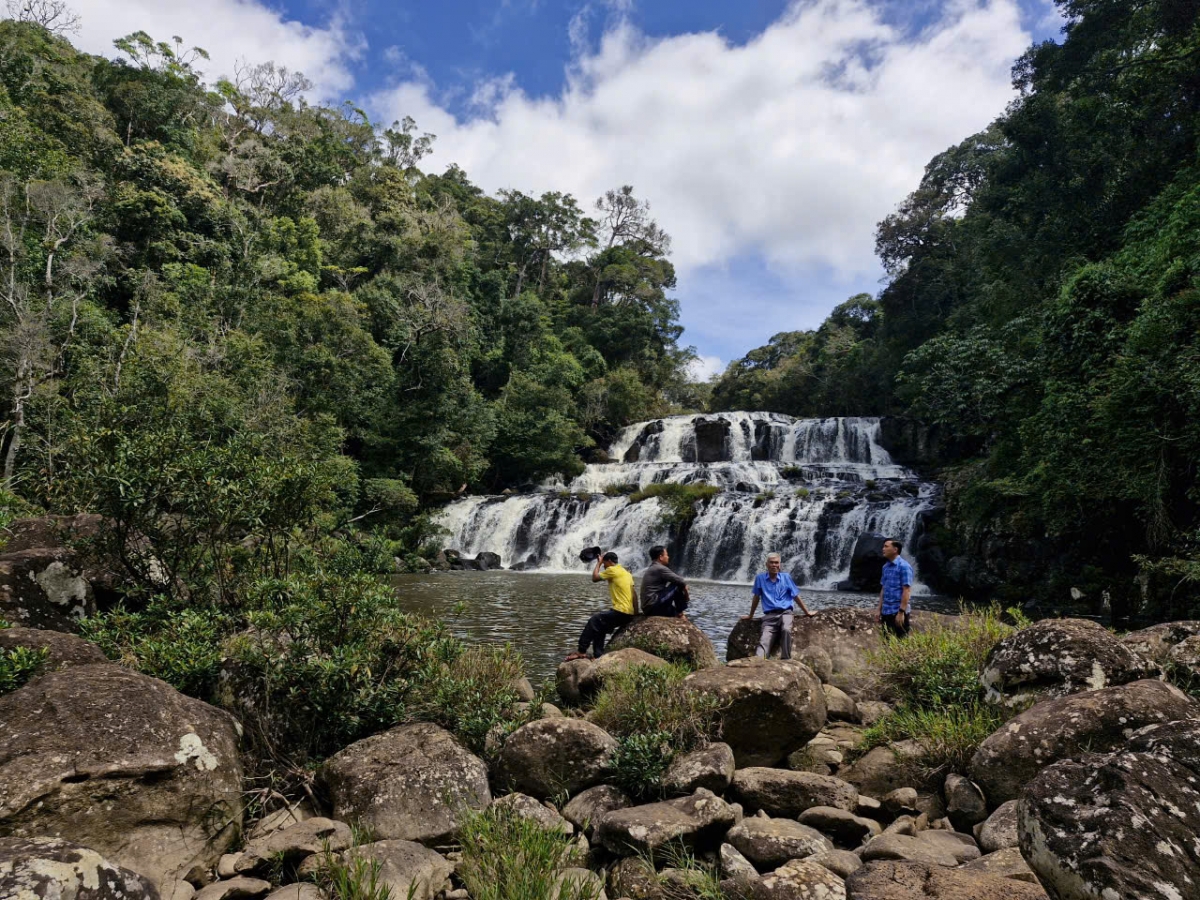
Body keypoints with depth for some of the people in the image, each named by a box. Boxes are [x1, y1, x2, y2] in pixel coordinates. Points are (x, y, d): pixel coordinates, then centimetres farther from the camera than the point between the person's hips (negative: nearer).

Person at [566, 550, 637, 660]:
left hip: (620, 611, -9)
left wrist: (598, 563, 12)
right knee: (600, 627, 17)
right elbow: (634, 594, 15)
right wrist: (636, 613, 15)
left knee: (593, 622, -2)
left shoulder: (612, 570, -6)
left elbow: (595, 578, 0)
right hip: (629, 613, 9)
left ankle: (582, 652, -3)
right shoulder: (626, 572, 19)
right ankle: (599, 655, 13)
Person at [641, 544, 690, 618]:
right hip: (654, 606, -10)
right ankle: (680, 614, 3)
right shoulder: (660, 568, -11)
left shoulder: (651, 569, 18)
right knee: (678, 585, -4)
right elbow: (681, 582, -10)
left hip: (647, 608, 10)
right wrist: (686, 594, 9)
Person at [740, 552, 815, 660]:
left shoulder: (786, 577, 8)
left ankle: (786, 660, -26)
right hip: (769, 616, 0)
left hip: (785, 612, 0)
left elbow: (796, 596, 15)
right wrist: (750, 615, 22)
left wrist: (807, 612, 18)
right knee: (764, 641, -22)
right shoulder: (760, 578, 7)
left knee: (786, 630, -34)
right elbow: (756, 598, 15)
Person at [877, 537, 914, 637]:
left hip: (898, 612, -8)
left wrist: (901, 612, -21)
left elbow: (907, 590, -17)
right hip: (886, 612, 8)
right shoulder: (885, 567, 12)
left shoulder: (903, 566, -12)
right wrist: (879, 609, 14)